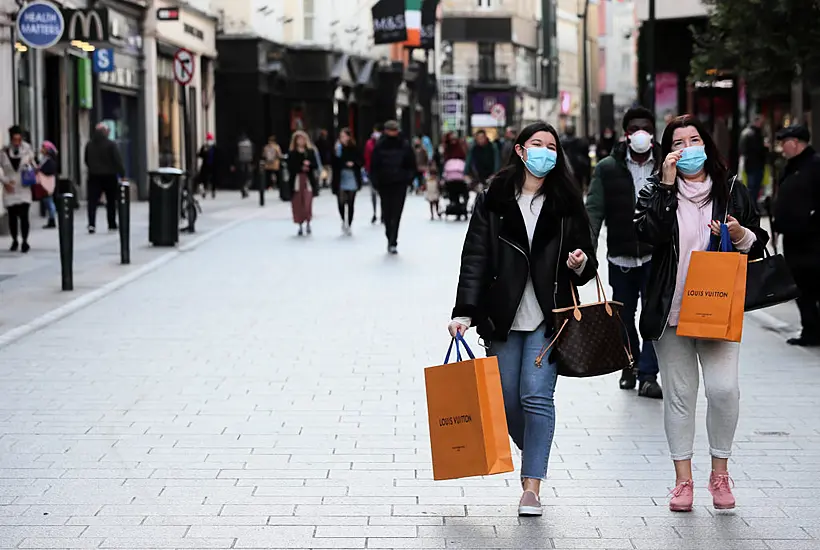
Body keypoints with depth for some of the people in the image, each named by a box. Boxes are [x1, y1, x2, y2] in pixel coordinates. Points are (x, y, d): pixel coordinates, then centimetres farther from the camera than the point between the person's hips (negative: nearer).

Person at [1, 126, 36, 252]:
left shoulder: (27, 150, -2)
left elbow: (33, 165, 13)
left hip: (24, 188, -1)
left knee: (23, 215, -10)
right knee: (12, 216, 7)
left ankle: (25, 241, -1)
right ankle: (14, 241, 22)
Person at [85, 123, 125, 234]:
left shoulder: (89, 145, 5)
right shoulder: (111, 145, -10)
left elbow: (86, 161, 14)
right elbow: (118, 161, -13)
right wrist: (122, 174, -10)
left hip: (94, 176, 3)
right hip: (109, 176, -3)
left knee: (92, 200, -1)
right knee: (111, 201, 9)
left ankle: (91, 224, -15)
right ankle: (112, 225, 13)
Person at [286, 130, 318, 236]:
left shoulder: (310, 151, 6)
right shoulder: (292, 153, 2)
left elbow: (315, 165, 3)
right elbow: (290, 168, -4)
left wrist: (309, 164, -17)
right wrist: (301, 168, -13)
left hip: (308, 180, 0)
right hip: (296, 180, 0)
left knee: (308, 203, -5)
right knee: (297, 203, 0)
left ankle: (308, 223, 14)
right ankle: (301, 226, 9)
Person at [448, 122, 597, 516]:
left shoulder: (567, 205, 7)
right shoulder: (492, 202, 4)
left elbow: (587, 262, 13)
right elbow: (475, 260, -1)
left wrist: (580, 264, -12)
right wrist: (464, 312, -10)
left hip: (548, 319, -1)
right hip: (503, 319, 1)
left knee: (536, 395, -10)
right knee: (507, 400, 5)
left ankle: (532, 487, -7)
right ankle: (534, 459, 32)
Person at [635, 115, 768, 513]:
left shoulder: (732, 192, 9)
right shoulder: (656, 193, 6)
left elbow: (759, 245, 13)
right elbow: (649, 233, -14)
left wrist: (741, 236, -9)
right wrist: (666, 185, -16)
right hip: (670, 312, 0)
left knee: (723, 389, -14)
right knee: (679, 394, 4)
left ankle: (720, 472, 5)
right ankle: (683, 480, 13)